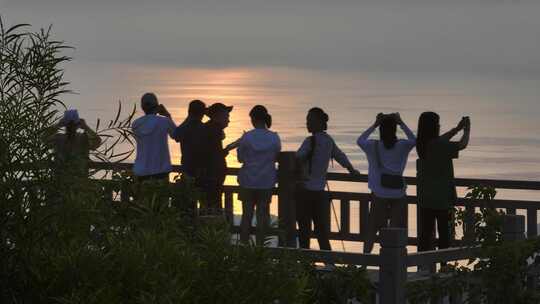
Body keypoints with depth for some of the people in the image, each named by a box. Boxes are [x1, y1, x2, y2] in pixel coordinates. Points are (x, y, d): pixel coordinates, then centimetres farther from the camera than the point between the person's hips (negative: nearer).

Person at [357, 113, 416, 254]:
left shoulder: (373, 146, -5)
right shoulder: (402, 146, -6)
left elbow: (360, 140, 15)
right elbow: (414, 140, 15)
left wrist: (374, 125, 13)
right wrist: (402, 123, 13)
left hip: (379, 194, 1)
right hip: (398, 194, -1)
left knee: (372, 230, 12)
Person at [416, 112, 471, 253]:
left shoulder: (421, 144, 2)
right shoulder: (439, 145, -18)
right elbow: (462, 145, -8)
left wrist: (457, 128, 23)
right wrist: (467, 130, 10)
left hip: (425, 198, 6)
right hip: (441, 197, -6)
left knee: (426, 232, 7)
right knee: (444, 232, 3)